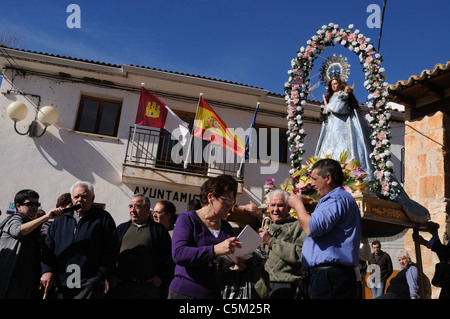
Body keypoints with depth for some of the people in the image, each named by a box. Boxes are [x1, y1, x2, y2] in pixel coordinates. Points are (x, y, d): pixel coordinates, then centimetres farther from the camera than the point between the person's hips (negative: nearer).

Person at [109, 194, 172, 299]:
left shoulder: (159, 229, 6)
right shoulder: (121, 228, 16)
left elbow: (168, 258, 3)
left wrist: (161, 277, -6)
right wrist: (112, 276, 4)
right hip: (120, 285, 3)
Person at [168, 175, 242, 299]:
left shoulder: (227, 227, 10)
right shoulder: (187, 218, -7)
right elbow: (178, 254, -22)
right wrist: (214, 250, -31)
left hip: (214, 293, 5)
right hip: (184, 292, -5)